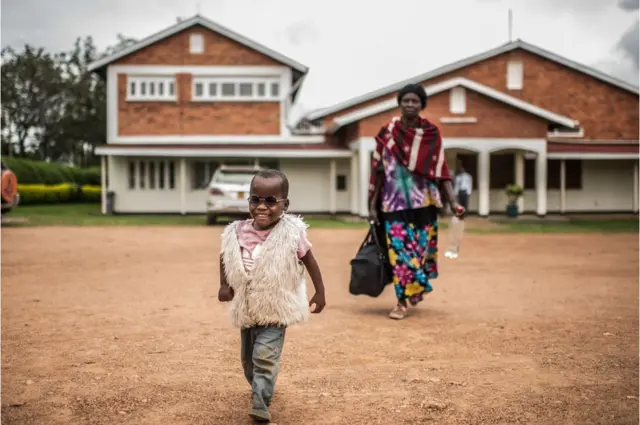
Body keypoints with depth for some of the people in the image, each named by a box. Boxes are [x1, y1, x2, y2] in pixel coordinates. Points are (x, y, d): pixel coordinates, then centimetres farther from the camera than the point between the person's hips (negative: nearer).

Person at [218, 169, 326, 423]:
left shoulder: (291, 233, -17)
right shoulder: (237, 233, -9)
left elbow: (310, 262, -4)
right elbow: (224, 258, 11)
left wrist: (320, 293, 1)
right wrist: (224, 285, 1)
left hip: (276, 310, -5)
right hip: (246, 311, 5)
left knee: (265, 357, -20)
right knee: (248, 359, 20)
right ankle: (261, 390, 46)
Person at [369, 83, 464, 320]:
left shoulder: (432, 134, 0)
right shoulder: (387, 132, 0)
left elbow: (440, 170, 0)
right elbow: (378, 170, 3)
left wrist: (452, 201, -9)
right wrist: (373, 204, 2)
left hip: (423, 201, 1)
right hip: (394, 201, -1)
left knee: (421, 246, 6)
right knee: (400, 249, -4)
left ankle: (415, 289, 29)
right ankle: (403, 301, 5)